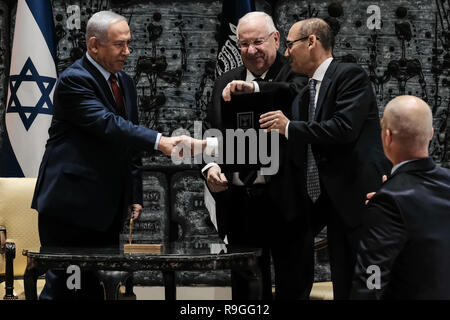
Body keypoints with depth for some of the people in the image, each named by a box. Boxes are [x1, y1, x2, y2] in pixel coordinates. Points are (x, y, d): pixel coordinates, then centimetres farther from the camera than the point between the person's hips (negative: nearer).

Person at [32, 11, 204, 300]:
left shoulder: (125, 82, 14)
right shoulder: (74, 80, -12)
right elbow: (108, 125, -27)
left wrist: (135, 195, 13)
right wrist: (160, 142, -38)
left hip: (107, 207, 7)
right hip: (71, 203, -7)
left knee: (98, 287, 7)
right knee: (64, 286, -4)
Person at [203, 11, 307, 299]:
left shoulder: (293, 74, -3)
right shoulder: (226, 83, 13)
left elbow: (296, 91, -27)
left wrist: (255, 87, -40)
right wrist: (211, 165, -7)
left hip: (283, 200, -5)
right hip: (239, 201, 5)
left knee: (292, 286, 4)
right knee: (246, 286, 15)